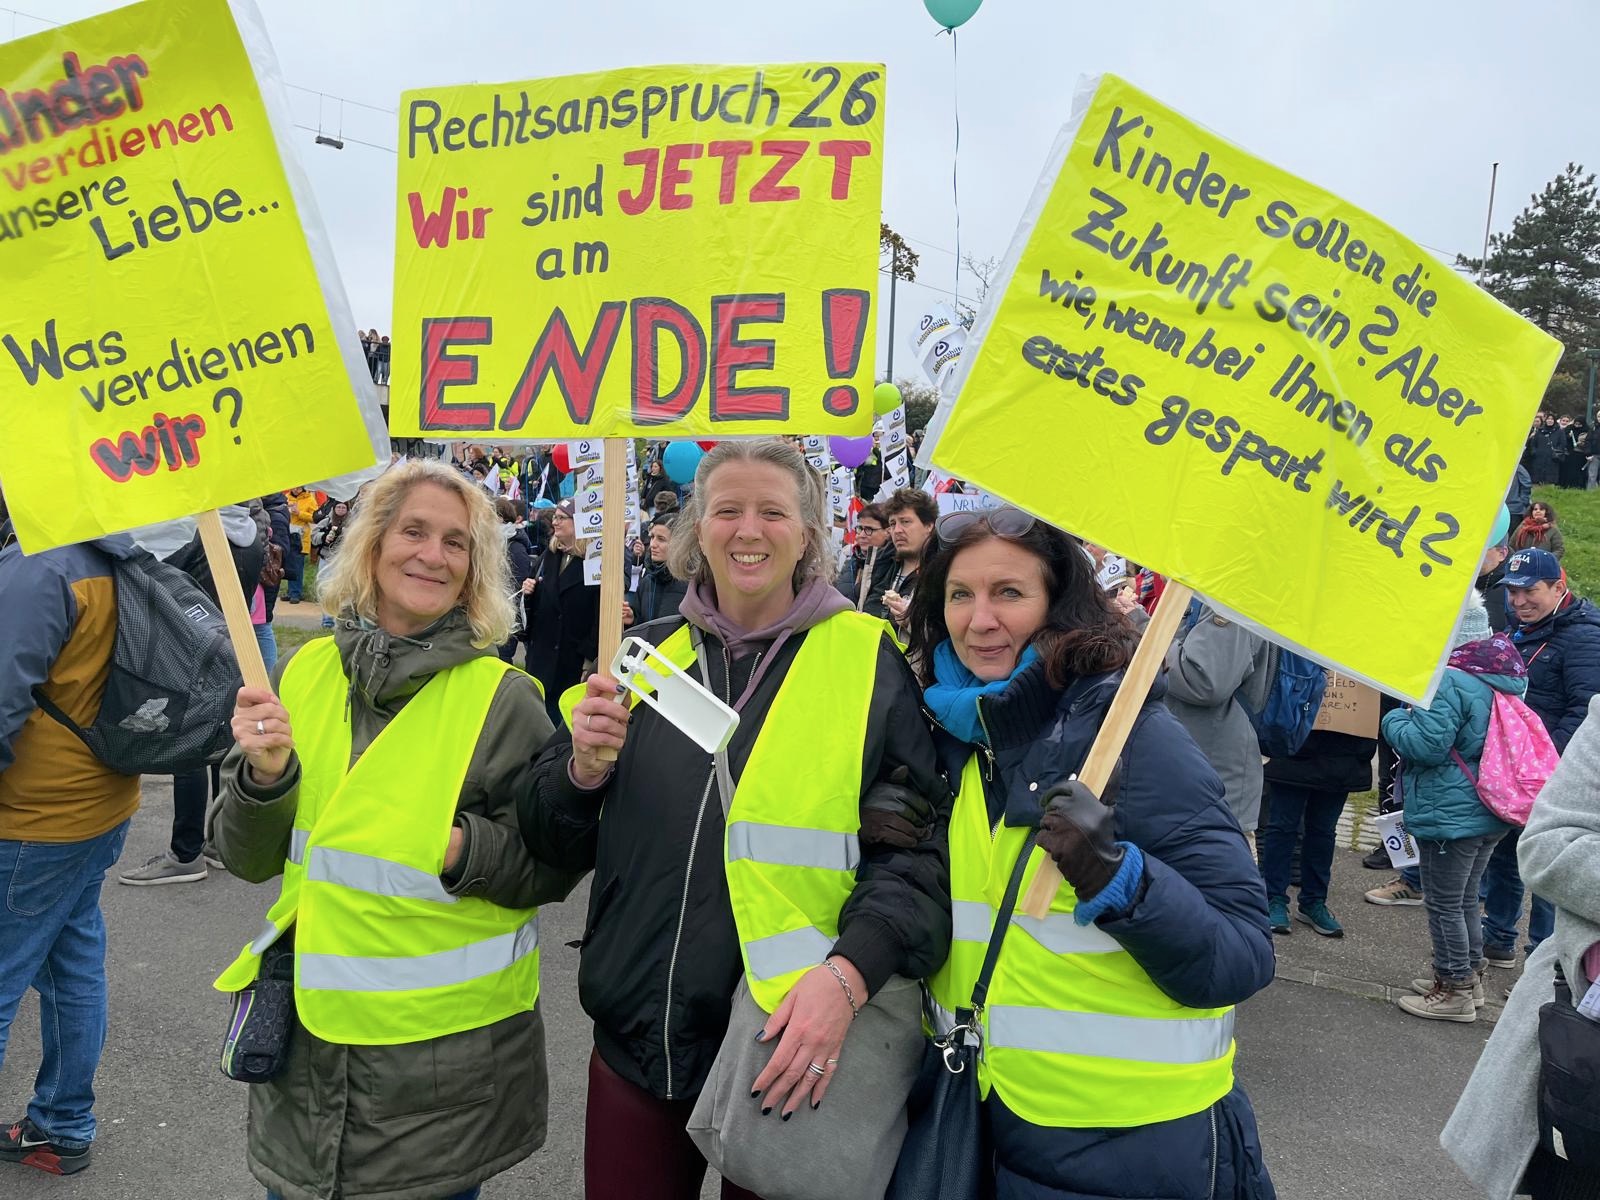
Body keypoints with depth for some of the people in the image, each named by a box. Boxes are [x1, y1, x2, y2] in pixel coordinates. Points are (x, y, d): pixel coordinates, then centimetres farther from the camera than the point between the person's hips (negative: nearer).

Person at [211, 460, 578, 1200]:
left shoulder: (503, 699, -11)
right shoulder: (308, 673, 0)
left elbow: (553, 868, -6)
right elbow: (249, 860, 2)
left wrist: (462, 849, -23)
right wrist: (264, 776, -16)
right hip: (306, 1035, 4)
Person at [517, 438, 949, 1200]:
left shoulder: (868, 660, -6)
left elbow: (912, 854, -9)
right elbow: (557, 843, 8)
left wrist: (848, 973, -24)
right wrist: (582, 770, -12)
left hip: (791, 1051, -3)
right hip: (638, 1040, 3)